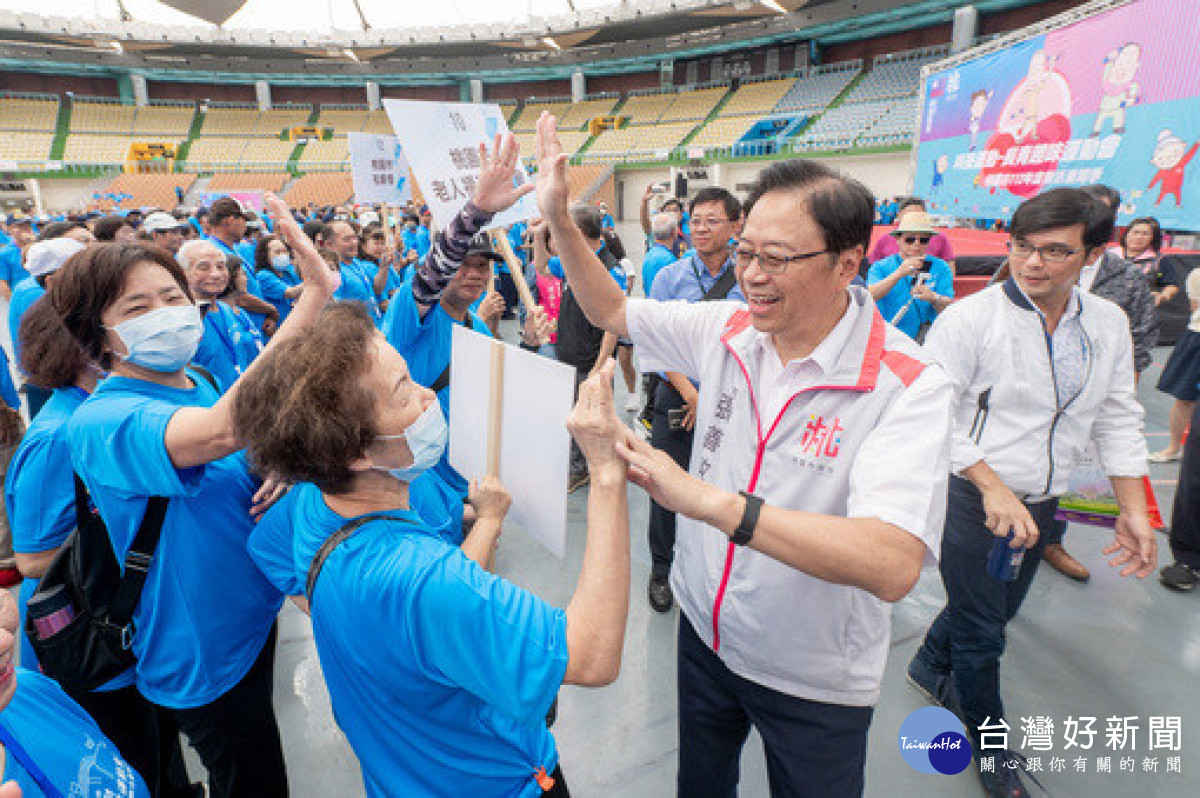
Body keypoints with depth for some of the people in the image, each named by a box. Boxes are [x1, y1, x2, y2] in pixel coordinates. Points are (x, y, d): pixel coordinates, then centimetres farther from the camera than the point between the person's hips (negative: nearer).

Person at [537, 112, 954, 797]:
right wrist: (559, 217, -7)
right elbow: (613, 311, 3)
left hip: (814, 684, -4)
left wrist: (711, 501, -47)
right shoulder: (727, 328, -11)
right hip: (705, 633, 4)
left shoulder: (909, 387, -26)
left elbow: (893, 566, -38)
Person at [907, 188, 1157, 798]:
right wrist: (992, 488, -23)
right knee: (980, 631, 8)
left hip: (1040, 503, 6)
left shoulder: (1108, 325, 1)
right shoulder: (970, 318, -18)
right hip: (971, 498, -6)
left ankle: (931, 665, 52)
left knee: (997, 609, 24)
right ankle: (991, 745, 34)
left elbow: (1118, 420, 9)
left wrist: (1134, 509, 6)